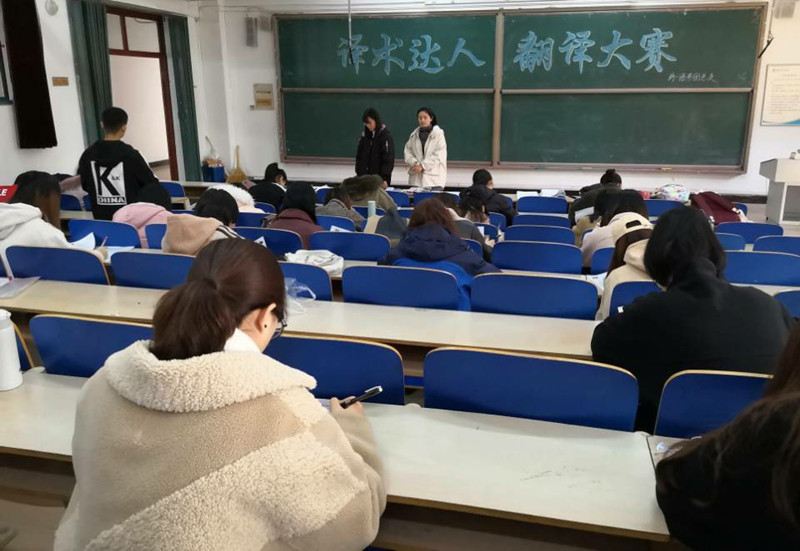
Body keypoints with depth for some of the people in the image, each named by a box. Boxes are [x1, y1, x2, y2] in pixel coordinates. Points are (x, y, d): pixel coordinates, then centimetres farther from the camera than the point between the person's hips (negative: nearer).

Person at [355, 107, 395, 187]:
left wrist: (385, 179, -18)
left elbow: (388, 160, -12)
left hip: (379, 179, -5)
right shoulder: (365, 134, 9)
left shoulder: (386, 136, -8)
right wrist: (359, 174, 6)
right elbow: (359, 156, 13)